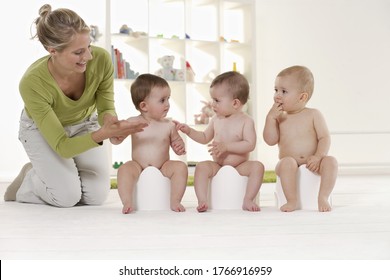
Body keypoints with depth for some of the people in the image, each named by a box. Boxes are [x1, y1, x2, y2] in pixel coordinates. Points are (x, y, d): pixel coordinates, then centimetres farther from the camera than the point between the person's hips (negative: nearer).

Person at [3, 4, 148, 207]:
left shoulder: (101, 59, -33)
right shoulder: (32, 83, -39)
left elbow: (105, 107, -15)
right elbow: (63, 147, -35)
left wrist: (110, 121, -40)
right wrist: (102, 134, -52)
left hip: (84, 124, 3)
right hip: (41, 129, -3)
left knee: (96, 196, -9)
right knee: (67, 196, -19)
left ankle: (66, 172, 22)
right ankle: (29, 177, 13)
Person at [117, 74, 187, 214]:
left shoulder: (169, 125, 0)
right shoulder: (133, 123, -3)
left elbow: (176, 142, 12)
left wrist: (180, 147, -13)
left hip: (163, 167, 1)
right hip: (138, 166, -1)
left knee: (181, 167, -23)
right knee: (124, 169, -29)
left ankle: (175, 201, -17)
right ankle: (127, 202, -27)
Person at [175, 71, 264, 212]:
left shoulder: (246, 121, -9)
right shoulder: (216, 120, 5)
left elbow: (250, 144, -20)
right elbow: (205, 138, 19)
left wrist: (226, 146, -28)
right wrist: (189, 131, 4)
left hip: (240, 166, -3)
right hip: (217, 165, 3)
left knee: (257, 166, -29)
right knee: (201, 166, -24)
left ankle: (248, 200, -25)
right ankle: (202, 200, -30)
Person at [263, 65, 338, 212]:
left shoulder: (313, 115, 2)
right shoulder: (279, 117, 7)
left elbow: (324, 138, -4)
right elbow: (270, 141, -3)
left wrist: (318, 156, -20)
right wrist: (270, 118, -12)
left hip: (312, 163, 0)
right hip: (289, 163, 0)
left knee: (330, 161, -27)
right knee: (287, 162, -33)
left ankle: (323, 198, -24)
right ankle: (291, 201, -28)